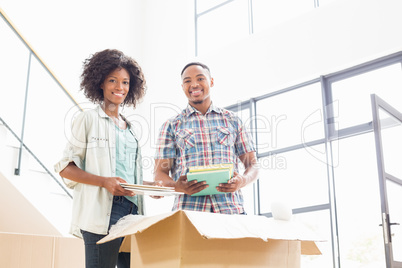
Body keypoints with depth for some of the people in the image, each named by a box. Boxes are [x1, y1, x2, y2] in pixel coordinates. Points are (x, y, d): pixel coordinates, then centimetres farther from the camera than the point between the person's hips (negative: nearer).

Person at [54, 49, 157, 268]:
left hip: (131, 210, 6)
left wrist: (152, 185, 7)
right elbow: (65, 167, -3)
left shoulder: (129, 127, 22)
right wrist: (104, 182, -17)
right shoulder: (89, 119, 4)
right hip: (101, 211, -6)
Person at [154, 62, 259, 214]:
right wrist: (177, 186, -14)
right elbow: (159, 173, 8)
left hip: (230, 208, 1)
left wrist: (242, 181, -8)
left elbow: (253, 165, 15)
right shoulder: (171, 126, 13)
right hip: (188, 210, -1)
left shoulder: (233, 120, 16)